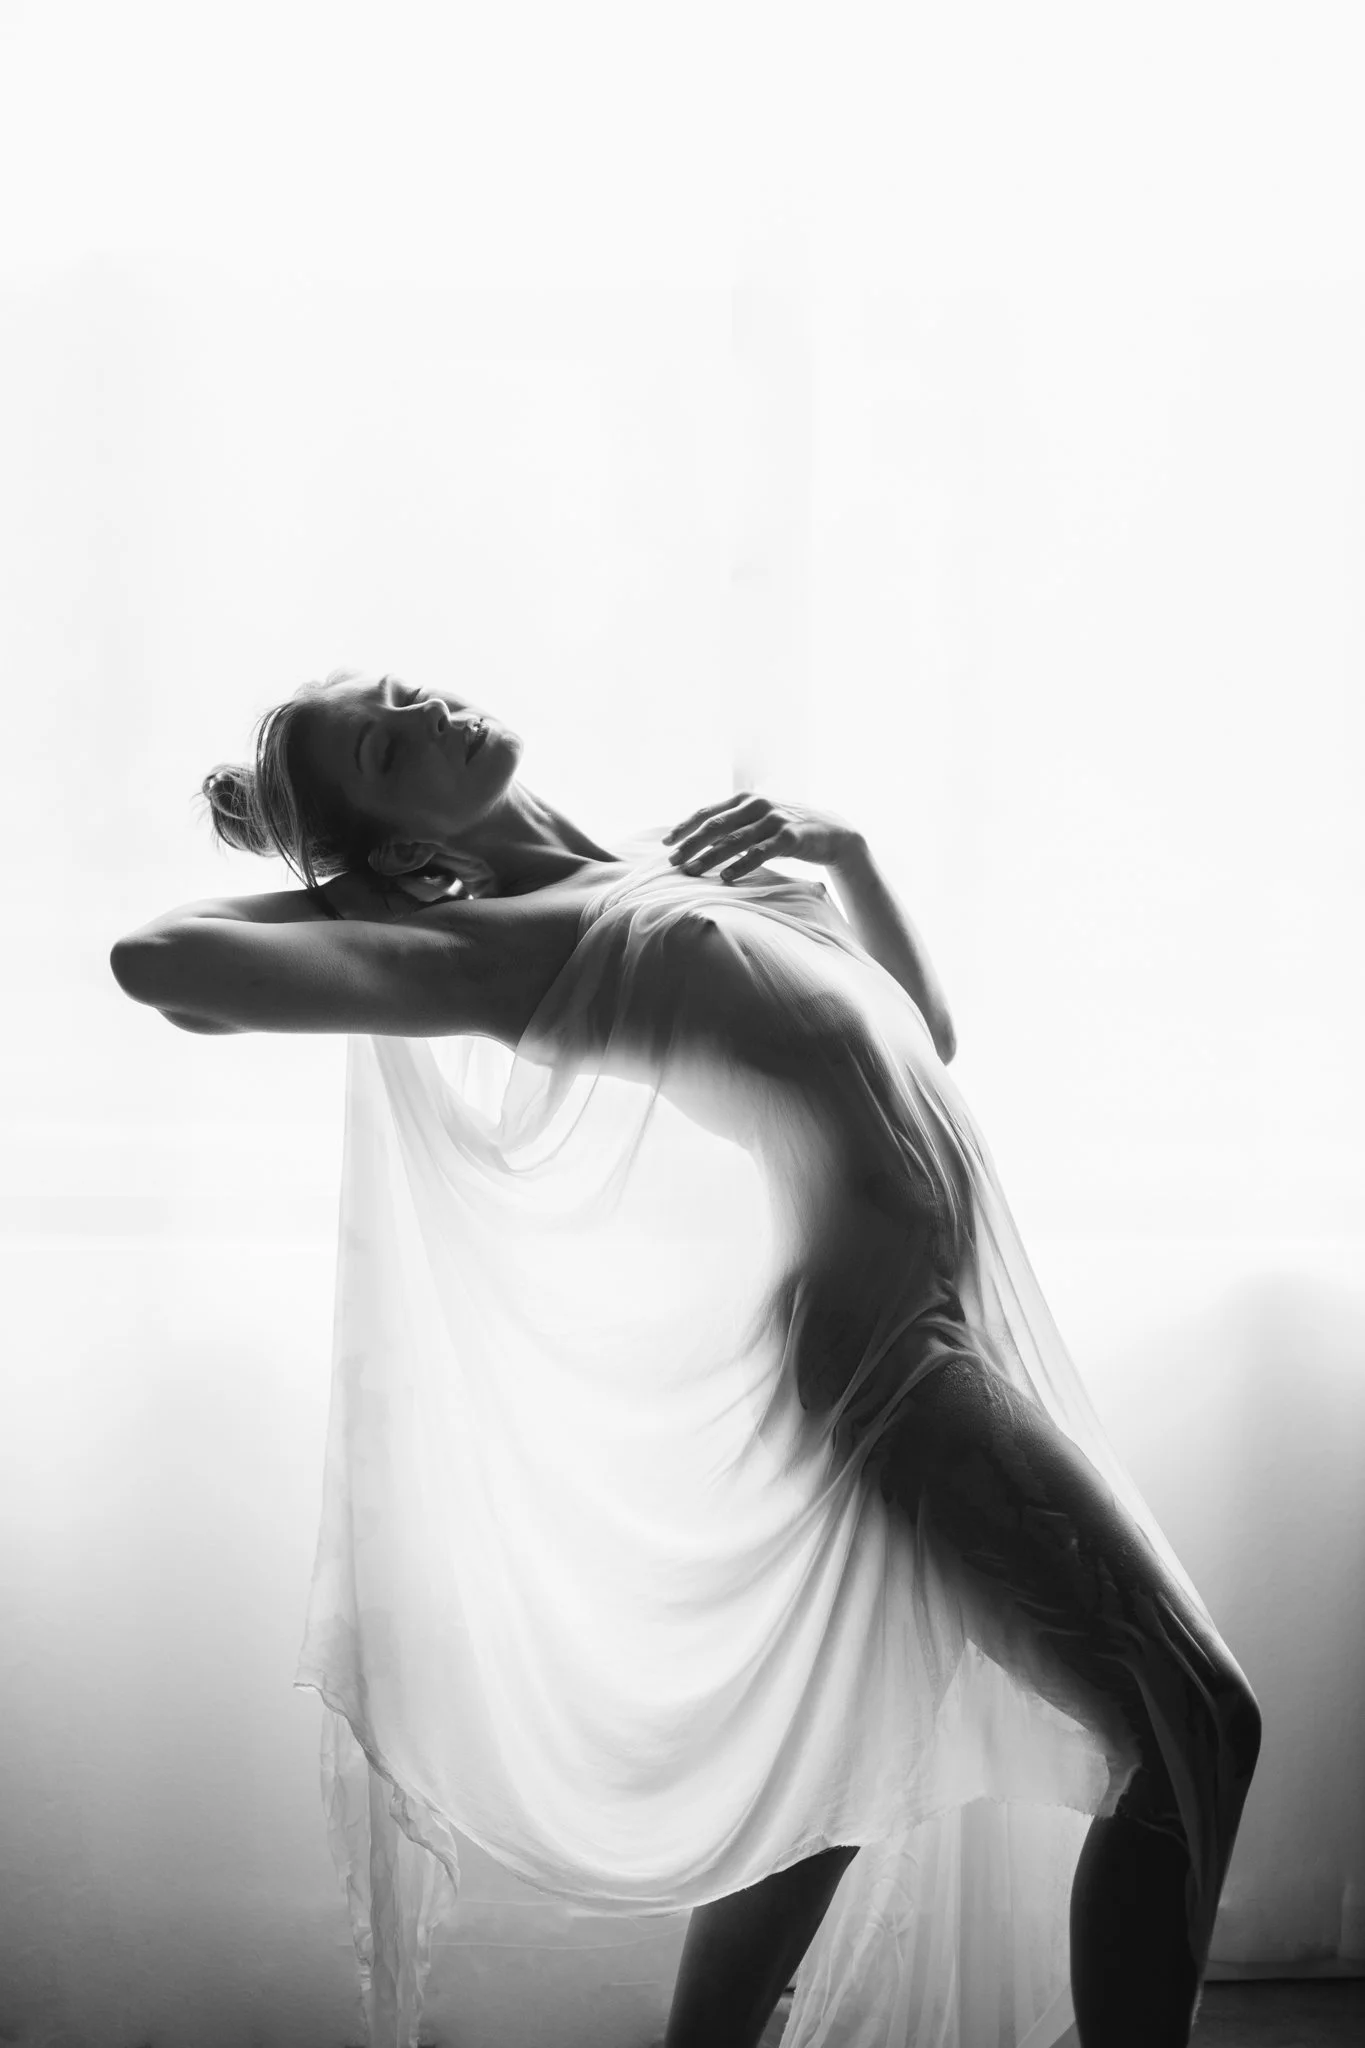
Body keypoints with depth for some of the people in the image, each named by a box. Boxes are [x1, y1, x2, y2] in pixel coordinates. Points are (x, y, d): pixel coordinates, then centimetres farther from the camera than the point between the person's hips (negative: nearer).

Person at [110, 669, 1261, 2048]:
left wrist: (843, 847, 7)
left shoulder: (691, 867, 14)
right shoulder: (507, 940, -10)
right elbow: (157, 960, -21)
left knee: (837, 1768, 20)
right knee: (1197, 1731, -5)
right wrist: (337, 892, -3)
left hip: (945, 1318, 8)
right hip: (886, 1348, -8)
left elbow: (926, 1030, 20)